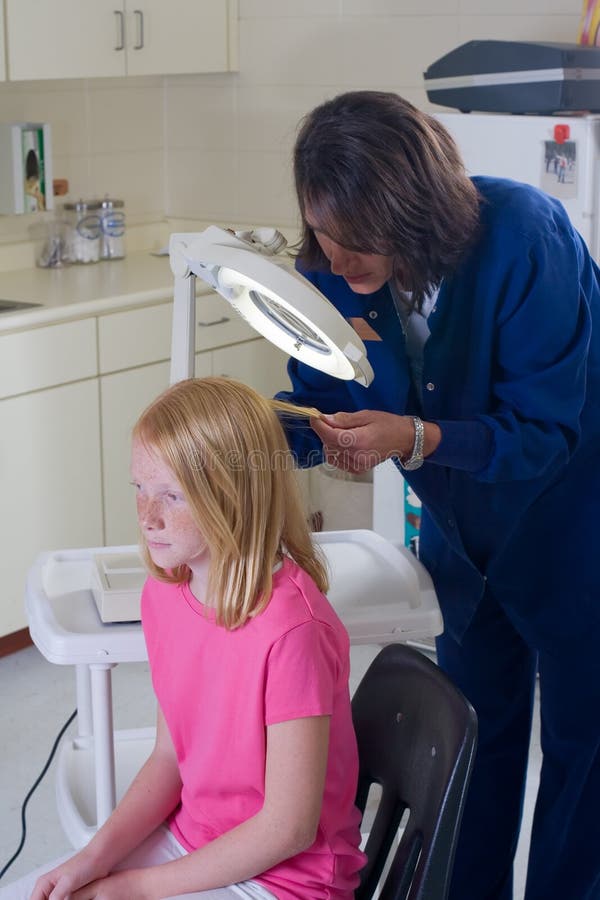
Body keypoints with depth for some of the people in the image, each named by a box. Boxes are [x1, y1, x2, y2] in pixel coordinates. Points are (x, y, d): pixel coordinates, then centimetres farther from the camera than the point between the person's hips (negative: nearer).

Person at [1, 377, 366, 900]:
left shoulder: (289, 626, -28)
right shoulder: (164, 594, -4)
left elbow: (289, 827, -22)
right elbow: (171, 756, 6)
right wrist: (97, 856, -8)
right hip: (187, 836, 7)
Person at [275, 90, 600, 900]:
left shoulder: (522, 236, -31)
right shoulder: (332, 271, -16)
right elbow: (318, 402, -8)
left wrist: (415, 438, -43)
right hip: (463, 531, 5)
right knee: (475, 733, 18)